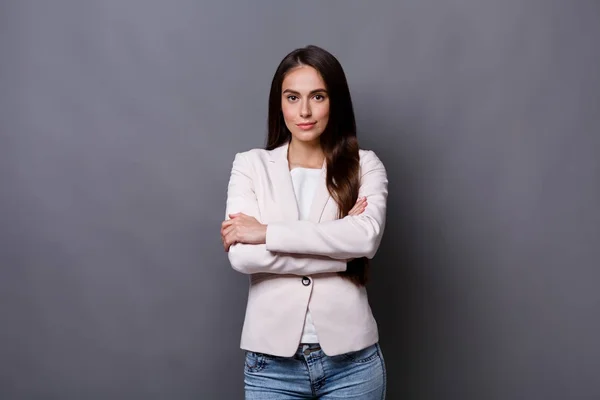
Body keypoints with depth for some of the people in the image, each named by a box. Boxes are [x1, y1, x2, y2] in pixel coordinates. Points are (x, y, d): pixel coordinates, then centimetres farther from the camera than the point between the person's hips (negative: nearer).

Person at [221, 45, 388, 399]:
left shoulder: (364, 165, 1)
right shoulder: (251, 165, 1)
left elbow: (367, 237, -17)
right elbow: (241, 255, -12)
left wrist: (267, 232, -15)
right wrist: (341, 252, -13)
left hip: (352, 359, 0)